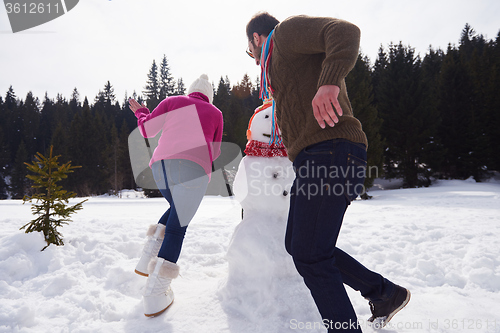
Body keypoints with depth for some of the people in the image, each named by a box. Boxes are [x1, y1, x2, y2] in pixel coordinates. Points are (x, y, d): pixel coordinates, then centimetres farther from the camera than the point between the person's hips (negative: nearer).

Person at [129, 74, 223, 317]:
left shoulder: (173, 101, 21)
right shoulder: (215, 113, 21)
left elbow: (147, 130, 19)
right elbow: (214, 152, 24)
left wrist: (141, 112, 37)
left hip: (160, 165, 3)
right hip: (192, 168, -3)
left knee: (178, 209, 27)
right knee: (177, 227, 0)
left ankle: (149, 258, 15)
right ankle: (155, 294, -5)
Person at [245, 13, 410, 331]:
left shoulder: (287, 30, 5)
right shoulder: (284, 62, 33)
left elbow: (344, 31, -16)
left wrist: (329, 81, -33)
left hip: (330, 153, -11)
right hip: (316, 160, 11)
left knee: (309, 256, -10)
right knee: (297, 244, 16)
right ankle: (385, 293, 25)